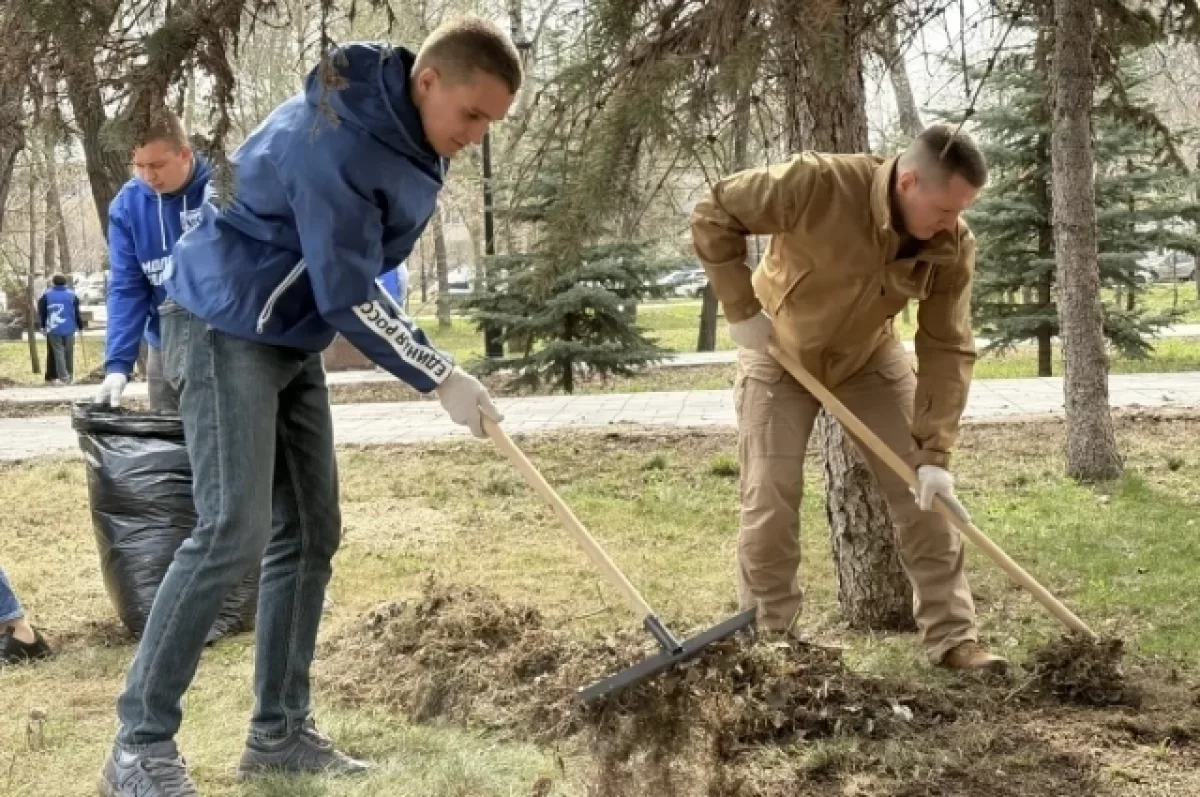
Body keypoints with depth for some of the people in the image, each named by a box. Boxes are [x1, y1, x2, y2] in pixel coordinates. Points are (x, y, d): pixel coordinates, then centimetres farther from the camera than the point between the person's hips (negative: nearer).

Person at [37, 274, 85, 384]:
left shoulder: (46, 295, 1)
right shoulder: (72, 295, 1)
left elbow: (41, 312, 6)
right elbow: (77, 312, 2)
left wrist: (42, 325, 17)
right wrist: (80, 325, 11)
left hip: (53, 329, -1)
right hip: (69, 329, 1)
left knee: (58, 353, 1)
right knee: (69, 353, 11)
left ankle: (63, 377, -8)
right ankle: (70, 376, 17)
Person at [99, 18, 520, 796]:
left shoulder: (411, 133, 2)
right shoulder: (337, 139, -27)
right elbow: (349, 296, -25)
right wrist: (443, 378, -19)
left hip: (293, 338, 9)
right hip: (226, 328, -9)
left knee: (310, 532, 6)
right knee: (233, 531, -16)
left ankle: (280, 732, 13)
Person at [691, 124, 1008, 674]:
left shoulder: (952, 247, -23)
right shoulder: (817, 184, -35)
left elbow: (948, 350, -20)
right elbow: (714, 213, -25)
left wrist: (934, 452, -26)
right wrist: (741, 309, -25)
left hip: (870, 358, 3)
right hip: (779, 352, -3)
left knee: (924, 494, -3)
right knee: (769, 504, -4)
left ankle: (952, 639, 7)